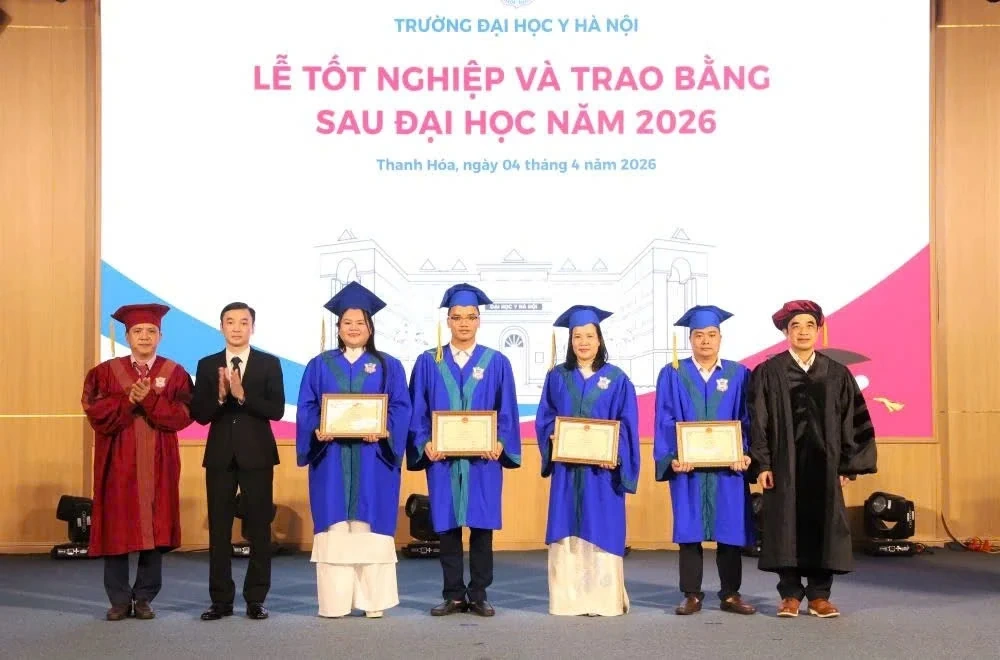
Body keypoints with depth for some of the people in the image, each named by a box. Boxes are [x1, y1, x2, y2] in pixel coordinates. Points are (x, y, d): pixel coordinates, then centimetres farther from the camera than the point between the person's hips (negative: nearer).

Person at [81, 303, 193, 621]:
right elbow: (94, 410, -5)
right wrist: (128, 400, -17)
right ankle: (119, 600, 9)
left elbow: (183, 414, -5)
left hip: (158, 464, 0)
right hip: (118, 462, 0)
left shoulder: (175, 373, 6)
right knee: (117, 529, 0)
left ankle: (144, 598, 12)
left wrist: (150, 400, -17)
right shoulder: (107, 372, 6)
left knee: (153, 529, 2)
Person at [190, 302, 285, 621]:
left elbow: (277, 410, -8)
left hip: (257, 455, -1)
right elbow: (200, 414, 0)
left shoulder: (269, 364, 2)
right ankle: (221, 600, 11)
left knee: (259, 528, 2)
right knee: (219, 529, 4)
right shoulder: (207, 365, 7)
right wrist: (220, 396, -18)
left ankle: (256, 599, 10)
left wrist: (243, 395, -19)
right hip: (220, 455, 2)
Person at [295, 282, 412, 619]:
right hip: (331, 457, 1)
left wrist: (383, 430, -18)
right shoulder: (320, 365, 11)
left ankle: (373, 600, 3)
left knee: (371, 527, -2)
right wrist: (317, 430, -14)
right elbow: (306, 407, 5)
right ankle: (334, 601, 3)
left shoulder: (388, 366, 9)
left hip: (373, 458, -1)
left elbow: (401, 408, 1)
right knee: (334, 528, -1)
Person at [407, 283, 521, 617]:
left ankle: (478, 596, 11)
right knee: (447, 526, 4)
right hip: (442, 458, 1)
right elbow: (418, 411, 4)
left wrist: (500, 442, -13)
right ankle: (454, 595, 13)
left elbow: (507, 412, 3)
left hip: (483, 458, 0)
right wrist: (424, 443, -11)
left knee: (481, 526, 2)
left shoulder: (496, 363, 5)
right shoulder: (428, 363, 6)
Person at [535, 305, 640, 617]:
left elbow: (628, 424, 0)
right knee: (566, 532, 2)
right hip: (566, 467, 2)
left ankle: (603, 599, 4)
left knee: (602, 532, -2)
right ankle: (568, 599, 8)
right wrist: (553, 437, -10)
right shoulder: (557, 377, 9)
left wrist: (615, 454, -15)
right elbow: (544, 418, 10)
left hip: (603, 468, -2)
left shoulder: (616, 379, 3)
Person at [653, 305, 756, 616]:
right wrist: (671, 457, -12)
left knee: (730, 530, 4)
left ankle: (730, 595, 14)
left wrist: (745, 454, -11)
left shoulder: (739, 375, 7)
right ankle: (692, 595, 10)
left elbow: (747, 420, 4)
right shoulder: (672, 375, 5)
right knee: (689, 531, 2)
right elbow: (664, 421, 0)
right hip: (687, 465, -1)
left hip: (728, 466, 1)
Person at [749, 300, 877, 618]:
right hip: (784, 463, -2)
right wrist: (762, 464, -9)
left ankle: (819, 595, 13)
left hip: (824, 463, 2)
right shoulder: (768, 373, 0)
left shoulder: (837, 374, 6)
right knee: (786, 526, 2)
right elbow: (758, 420, -2)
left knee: (824, 526, 3)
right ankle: (790, 594, 12)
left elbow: (853, 421, 6)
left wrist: (847, 465, 0)